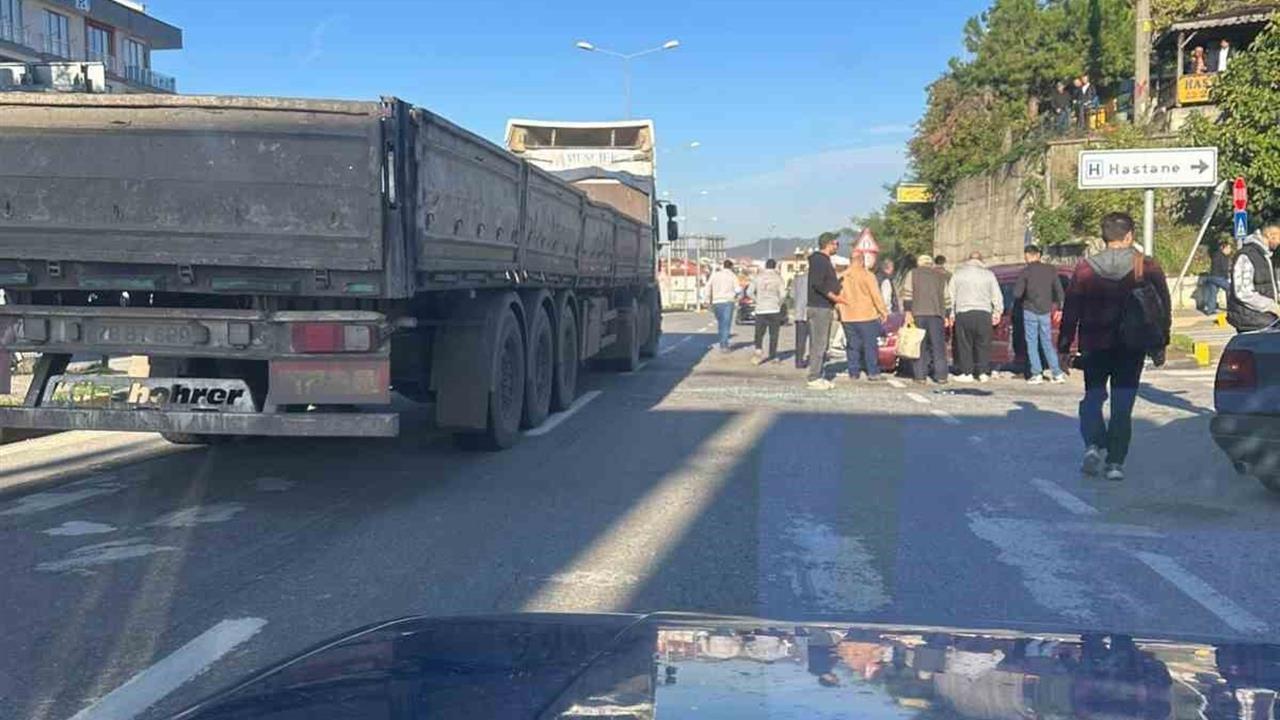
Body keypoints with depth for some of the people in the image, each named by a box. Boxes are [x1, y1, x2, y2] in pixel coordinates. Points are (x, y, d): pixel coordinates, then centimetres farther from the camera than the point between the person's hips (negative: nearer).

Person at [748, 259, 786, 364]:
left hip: (760, 309, 1)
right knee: (773, 335, 6)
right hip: (774, 309, -1)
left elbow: (749, 292, 0)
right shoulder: (778, 278, -2)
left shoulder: (758, 277, 4)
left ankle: (758, 349, -15)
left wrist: (757, 300, 10)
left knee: (759, 334, 8)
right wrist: (779, 304, 5)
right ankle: (772, 356, 8)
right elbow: (782, 294, -11)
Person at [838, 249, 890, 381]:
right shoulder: (867, 275, -9)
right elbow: (876, 295, -9)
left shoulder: (842, 277, 4)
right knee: (870, 345, 2)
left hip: (848, 317, 4)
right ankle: (873, 372, 1)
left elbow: (838, 296, 10)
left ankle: (853, 372, 9)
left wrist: (841, 313, 20)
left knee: (852, 345, 9)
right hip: (866, 316, -4)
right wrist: (883, 311, -1)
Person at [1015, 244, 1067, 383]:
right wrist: (1059, 306, 18)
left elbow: (1017, 294, -11)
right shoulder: (1050, 270, 3)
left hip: (1030, 311, -4)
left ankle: (1036, 374, -1)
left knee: (1032, 343, 3)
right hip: (1045, 311, 4)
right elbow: (1059, 292, 5)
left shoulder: (1025, 272, -9)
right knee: (1047, 342, 12)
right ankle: (1057, 373, 8)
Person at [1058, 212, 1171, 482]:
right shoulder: (1148, 267, -1)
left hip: (1094, 346, 0)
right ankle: (1115, 462, 3)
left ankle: (1094, 445, -8)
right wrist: (1160, 346, 10)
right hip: (1131, 348, 0)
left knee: (1093, 396, 14)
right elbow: (1164, 307, 2)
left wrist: (1064, 347, 5)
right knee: (1122, 404, 6)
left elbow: (1071, 311, 0)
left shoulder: (1085, 268, -1)